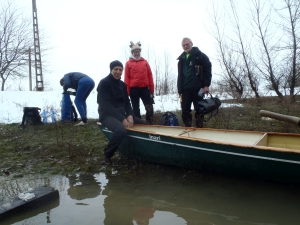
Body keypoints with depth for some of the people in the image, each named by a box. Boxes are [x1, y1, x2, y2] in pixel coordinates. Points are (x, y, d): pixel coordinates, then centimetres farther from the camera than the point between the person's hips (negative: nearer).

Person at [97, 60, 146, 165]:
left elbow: (127, 102, 10)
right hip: (107, 115, -8)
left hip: (121, 114, 8)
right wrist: (122, 119, -25)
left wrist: (130, 116, -11)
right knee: (121, 130, -37)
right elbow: (106, 105, -20)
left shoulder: (122, 84, 11)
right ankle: (107, 154, -11)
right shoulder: (104, 83, -11)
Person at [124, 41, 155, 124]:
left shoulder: (145, 62, 9)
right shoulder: (128, 63, 3)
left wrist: (152, 89, 4)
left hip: (145, 88, 2)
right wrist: (127, 91, -5)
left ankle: (150, 124, 12)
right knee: (136, 108, 8)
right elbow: (126, 78, 0)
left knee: (149, 107, 0)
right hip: (134, 89, -1)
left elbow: (150, 76, 8)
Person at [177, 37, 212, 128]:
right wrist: (180, 90, 10)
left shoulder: (200, 55, 3)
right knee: (185, 110, 3)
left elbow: (208, 70, -4)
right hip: (185, 89, 5)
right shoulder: (181, 59, 18)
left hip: (197, 88, -4)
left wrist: (206, 85, -13)